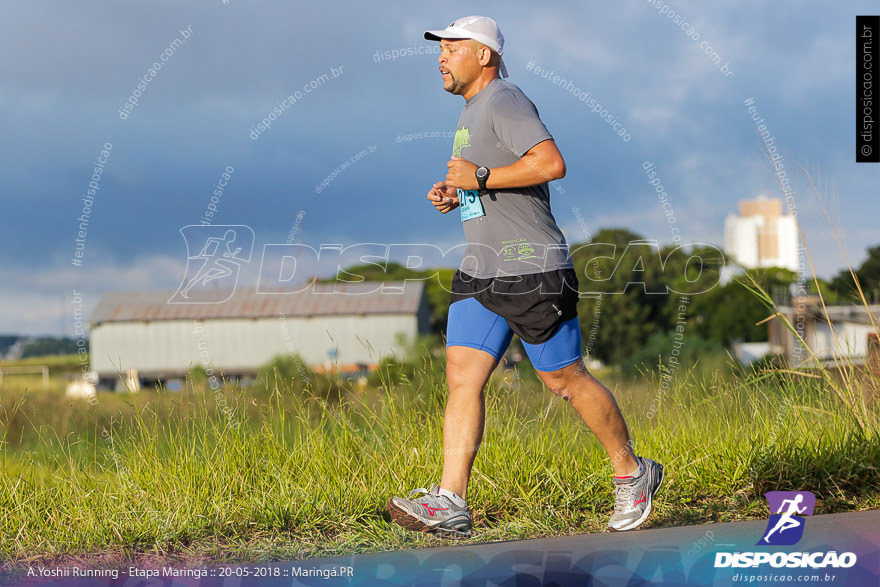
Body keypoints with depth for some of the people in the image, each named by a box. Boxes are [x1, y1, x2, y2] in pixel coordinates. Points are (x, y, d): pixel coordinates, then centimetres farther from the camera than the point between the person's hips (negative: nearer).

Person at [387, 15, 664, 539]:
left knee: (566, 379, 1)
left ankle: (632, 474, 19)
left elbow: (552, 164, -25)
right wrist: (455, 196, 11)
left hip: (532, 269, -9)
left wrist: (480, 177, -20)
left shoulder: (504, 101, -11)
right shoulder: (474, 110, 19)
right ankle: (450, 504, -10)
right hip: (481, 274, 9)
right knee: (463, 377, -4)